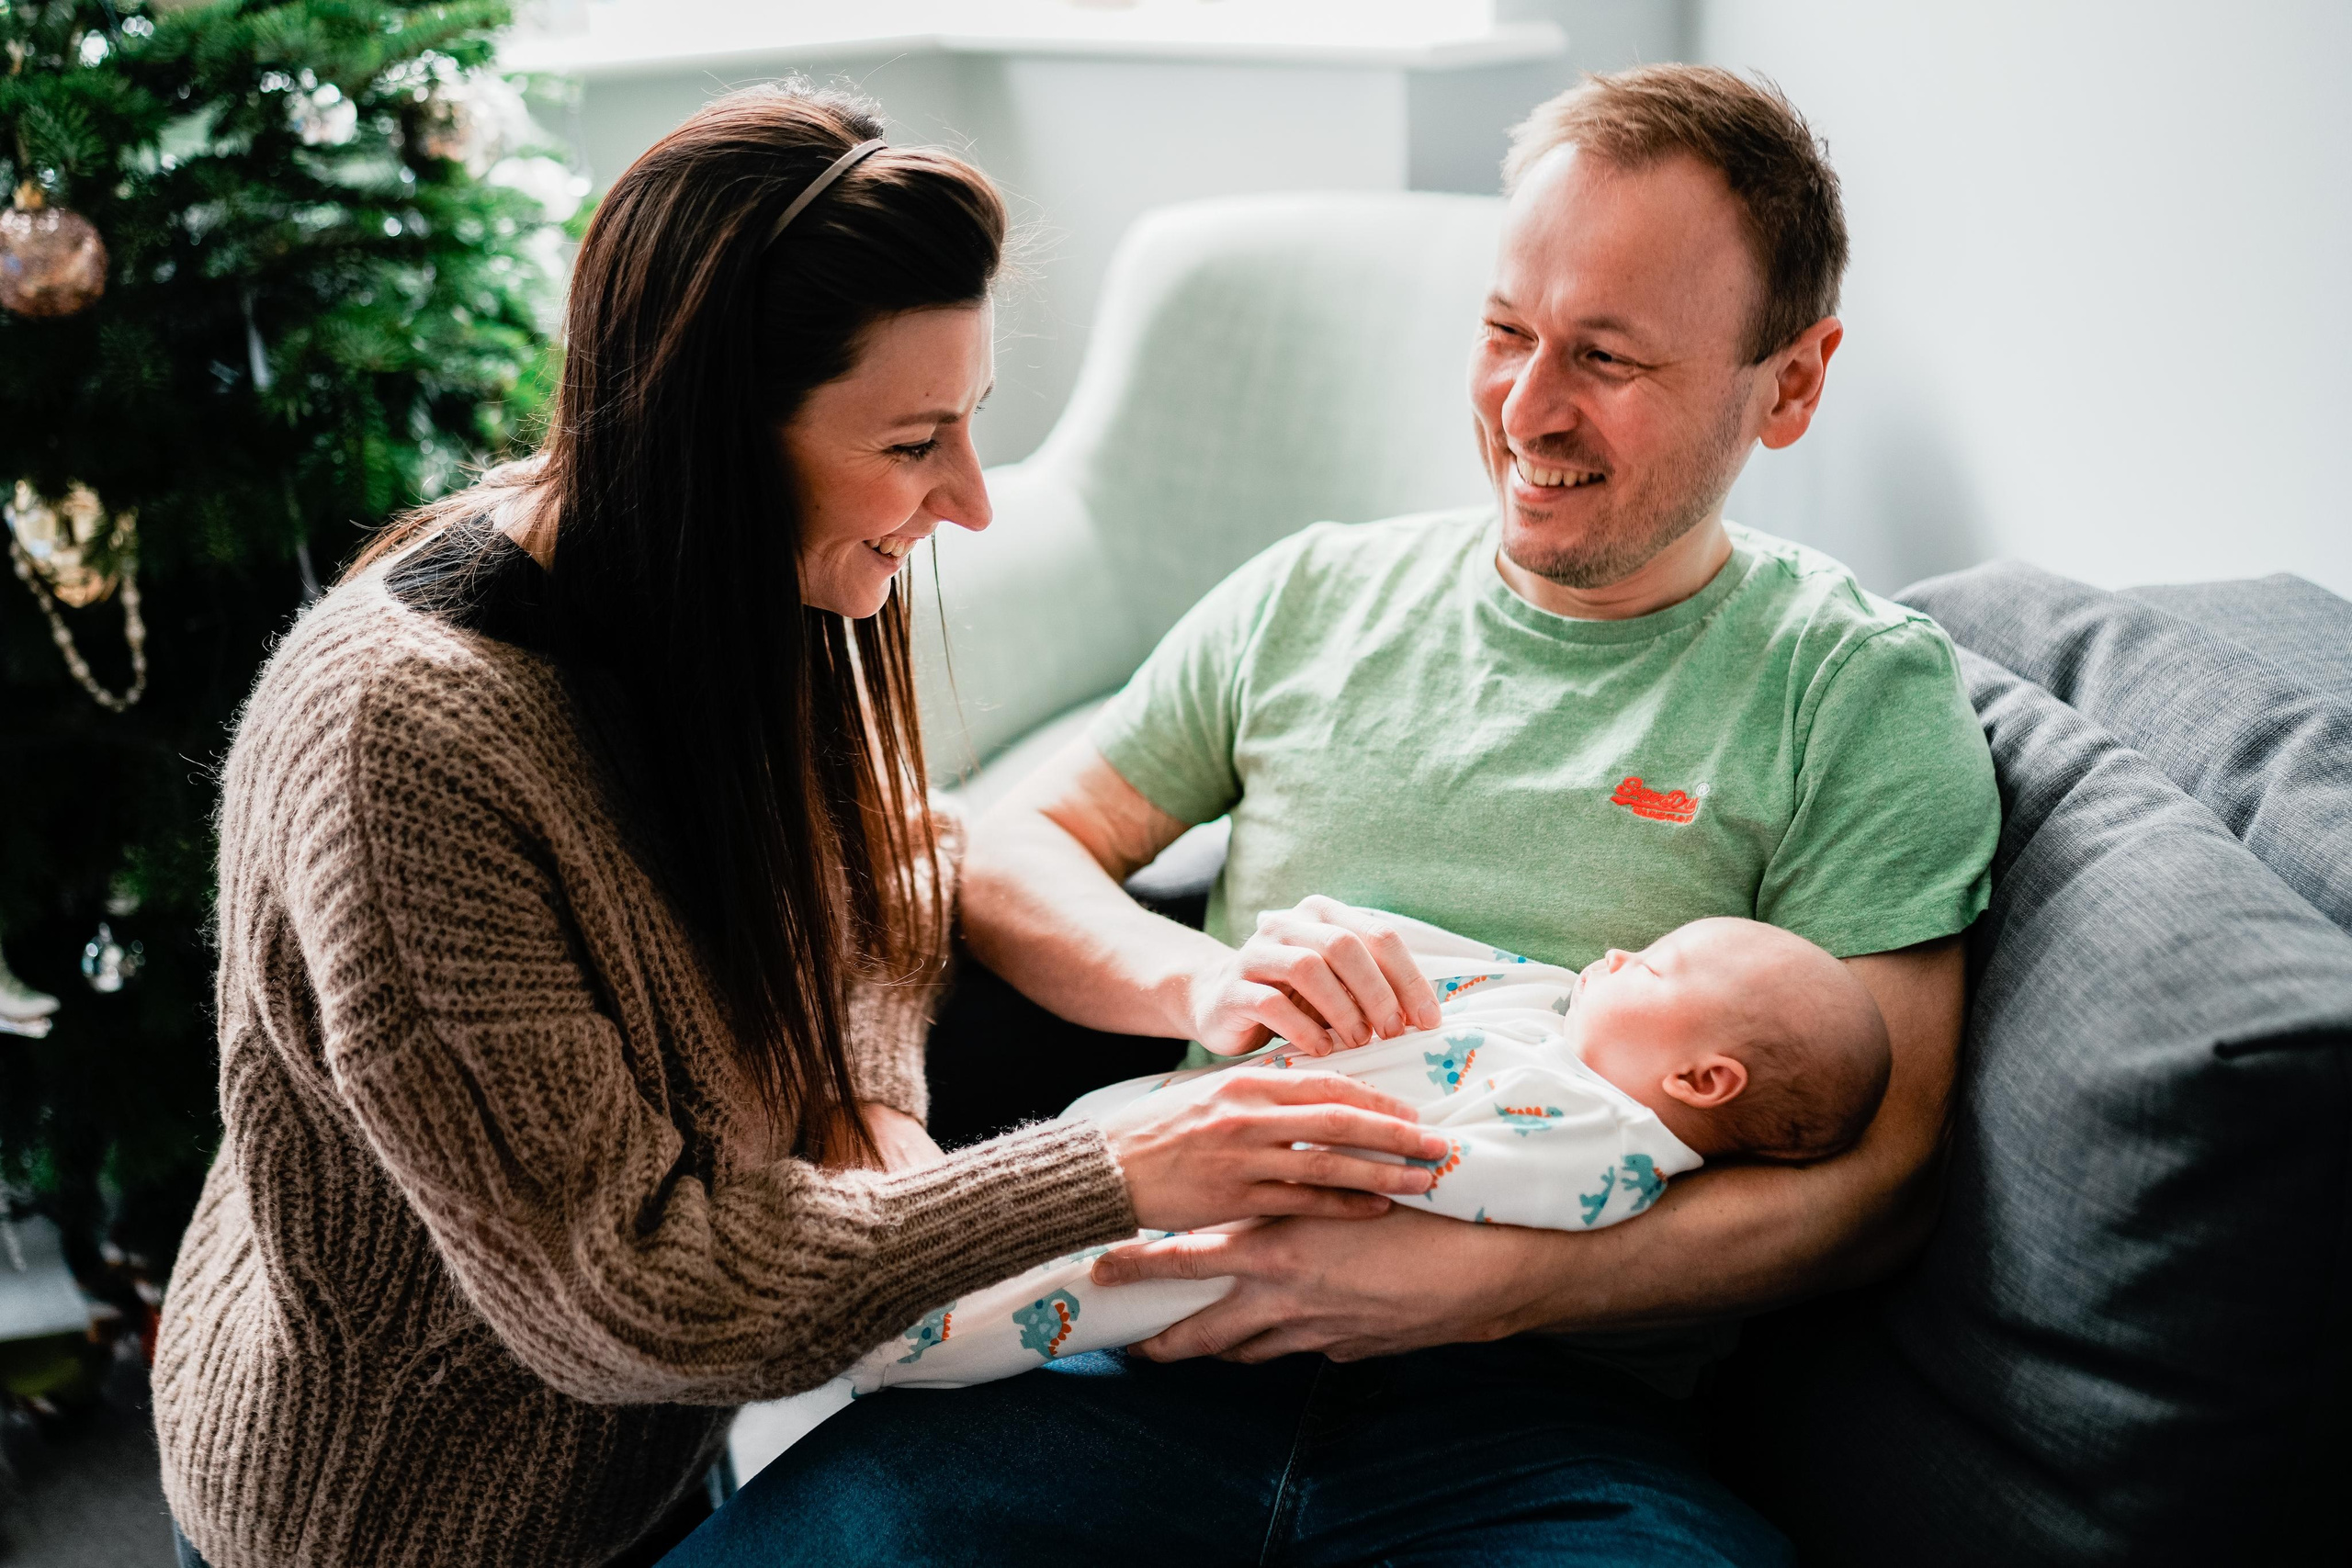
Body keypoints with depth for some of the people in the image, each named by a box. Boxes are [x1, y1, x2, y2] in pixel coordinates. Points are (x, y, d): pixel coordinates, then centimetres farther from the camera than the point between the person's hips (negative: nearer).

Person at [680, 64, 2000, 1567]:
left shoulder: (1862, 692, 4)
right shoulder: (1316, 597, 15)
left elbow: (1877, 1181, -2)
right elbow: (1009, 856, 15)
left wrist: (1472, 1283, -16)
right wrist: (1201, 977, -7)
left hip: (1549, 1414, -1)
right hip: (1184, 1345, 2)